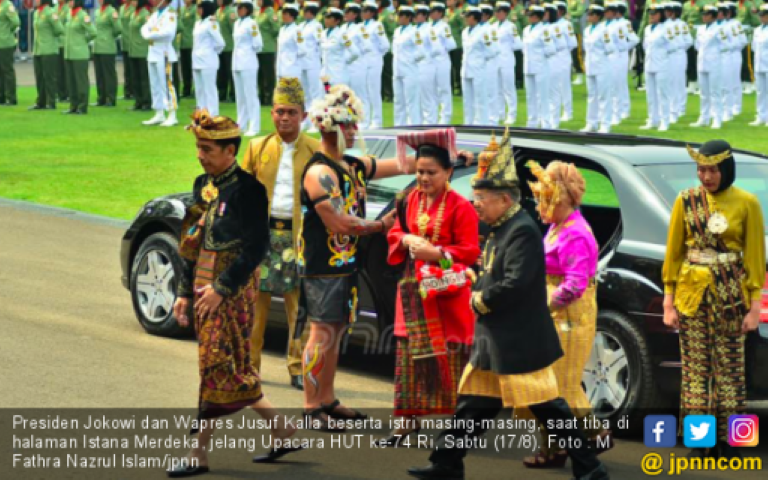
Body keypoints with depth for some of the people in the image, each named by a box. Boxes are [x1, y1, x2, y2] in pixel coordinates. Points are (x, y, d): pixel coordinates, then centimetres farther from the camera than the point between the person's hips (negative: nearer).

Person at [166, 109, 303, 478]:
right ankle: (282, 431, 22)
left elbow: (255, 248, -16)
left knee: (218, 368, -4)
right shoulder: (204, 185, 12)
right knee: (233, 370, 11)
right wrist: (185, 292, 13)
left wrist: (221, 288, -18)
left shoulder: (247, 189, -12)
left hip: (231, 290, -8)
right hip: (206, 289, 8)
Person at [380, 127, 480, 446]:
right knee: (409, 355, 7)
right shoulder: (411, 200, 9)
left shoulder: (460, 207, -10)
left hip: (447, 291, -6)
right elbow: (395, 233, 15)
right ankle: (410, 420, 14)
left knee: (448, 357, -4)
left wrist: (435, 252, -21)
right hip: (414, 289, 6)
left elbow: (470, 251, -11)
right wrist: (407, 240, -7)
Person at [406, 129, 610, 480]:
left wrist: (481, 300, -12)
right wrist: (478, 292, 1)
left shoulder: (522, 231, -19)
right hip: (495, 343, 10)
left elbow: (516, 285, -26)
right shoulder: (501, 230, 12)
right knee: (473, 404, 12)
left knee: (549, 409, -4)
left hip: (520, 345, -10)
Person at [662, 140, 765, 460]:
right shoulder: (686, 201, 2)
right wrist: (669, 301, 2)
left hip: (731, 294, -1)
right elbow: (673, 252, 5)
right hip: (692, 292, 1)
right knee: (695, 367, 2)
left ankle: (728, 441, 8)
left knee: (729, 369, 1)